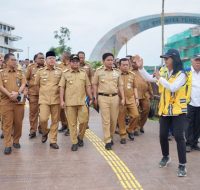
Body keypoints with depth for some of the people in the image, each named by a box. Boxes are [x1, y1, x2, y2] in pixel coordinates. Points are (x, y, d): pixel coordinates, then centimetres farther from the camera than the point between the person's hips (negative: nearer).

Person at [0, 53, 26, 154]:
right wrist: (10, 95, -19)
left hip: (19, 101, 2)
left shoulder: (20, 73, 11)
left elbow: (23, 84, 0)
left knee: (18, 122, 7)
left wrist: (17, 93, -17)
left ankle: (16, 141, 24)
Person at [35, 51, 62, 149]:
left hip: (56, 99, 1)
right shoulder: (40, 71, 2)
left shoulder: (59, 71, 3)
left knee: (55, 121, 4)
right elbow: (36, 84, 13)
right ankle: (45, 132, 18)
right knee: (43, 119, -14)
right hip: (44, 99, -1)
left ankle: (53, 141, 16)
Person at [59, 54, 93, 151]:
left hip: (82, 101, 1)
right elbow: (62, 87, 2)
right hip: (70, 102, -1)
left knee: (84, 121, -2)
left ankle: (80, 137, 23)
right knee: (72, 123, 3)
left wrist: (91, 98, 7)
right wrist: (62, 100, -5)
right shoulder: (65, 73, 5)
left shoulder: (84, 73, 10)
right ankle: (74, 142, 14)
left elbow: (88, 86, 12)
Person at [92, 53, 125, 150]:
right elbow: (95, 85, 5)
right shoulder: (98, 71, 1)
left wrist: (123, 98, 4)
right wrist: (95, 98, 1)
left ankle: (111, 137, 27)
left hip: (115, 97, 3)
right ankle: (107, 141, 1)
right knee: (106, 120, -3)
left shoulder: (117, 72, 8)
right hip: (103, 97, -3)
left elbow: (120, 86, 11)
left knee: (114, 119, 7)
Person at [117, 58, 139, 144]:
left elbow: (134, 87, 16)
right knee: (121, 119, 3)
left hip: (131, 99, 4)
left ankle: (130, 130, 23)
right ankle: (123, 136, 16)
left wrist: (136, 98, 10)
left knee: (136, 115, -1)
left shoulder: (132, 74, 10)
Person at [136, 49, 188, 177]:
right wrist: (141, 68, -5)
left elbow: (173, 88, -25)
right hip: (165, 110, 6)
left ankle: (182, 165, 1)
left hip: (178, 111, -6)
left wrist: (160, 78, -19)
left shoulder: (181, 74, -12)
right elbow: (149, 78, 6)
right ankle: (166, 157, 34)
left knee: (179, 136, -7)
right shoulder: (164, 73, 8)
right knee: (163, 135, 11)